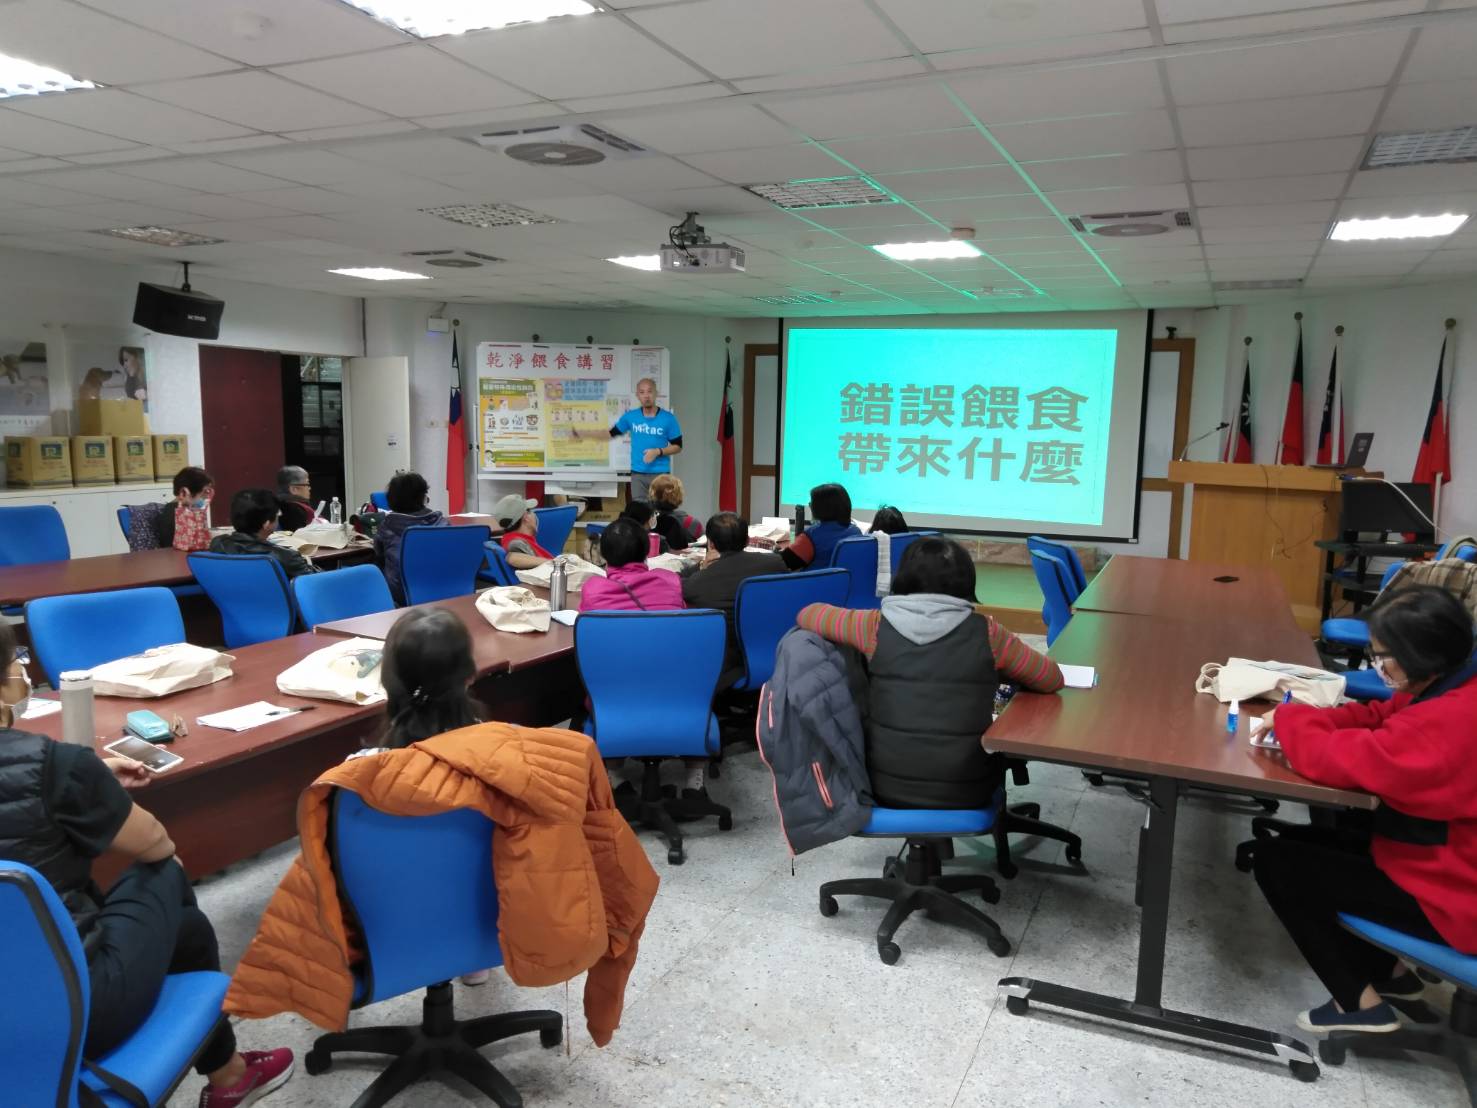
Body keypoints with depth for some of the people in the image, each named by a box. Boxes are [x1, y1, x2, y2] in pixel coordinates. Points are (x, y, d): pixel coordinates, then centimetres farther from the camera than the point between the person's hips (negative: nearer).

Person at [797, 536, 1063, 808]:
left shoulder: (878, 624, -6)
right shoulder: (985, 631, -7)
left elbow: (807, 615, 11)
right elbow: (1052, 679, 6)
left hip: (885, 787, 1)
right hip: (965, 793, 0)